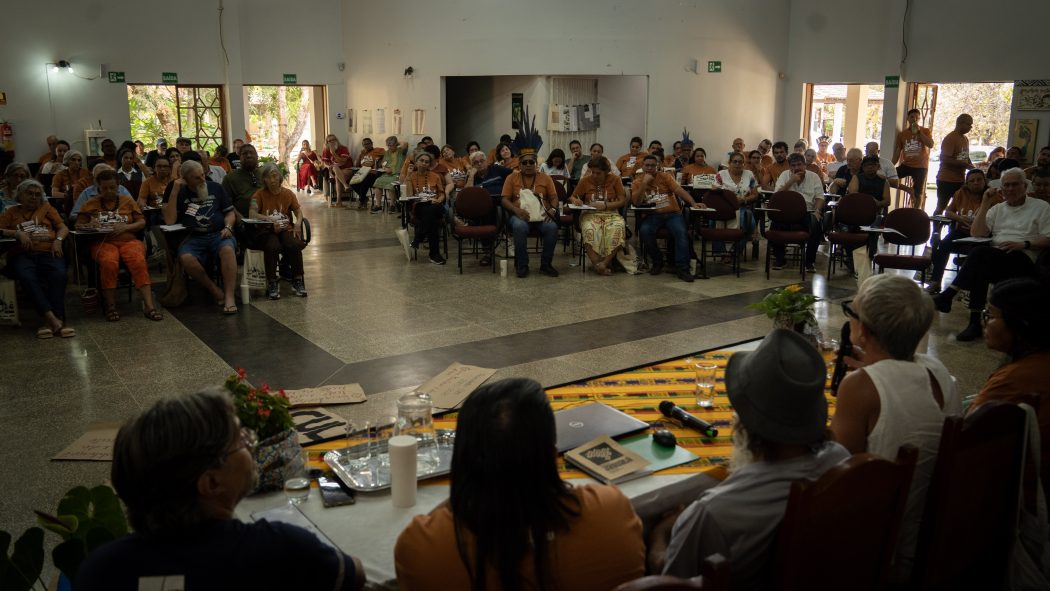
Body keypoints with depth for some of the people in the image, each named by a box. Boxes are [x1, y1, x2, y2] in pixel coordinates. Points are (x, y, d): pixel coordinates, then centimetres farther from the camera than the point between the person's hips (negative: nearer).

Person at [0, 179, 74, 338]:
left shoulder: (46, 208, 26)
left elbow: (63, 227, 17)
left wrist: (58, 240, -4)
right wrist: (18, 233, -7)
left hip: (47, 252, 0)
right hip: (21, 254, 0)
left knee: (58, 275, -34)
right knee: (27, 278, -35)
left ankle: (50, 322, -41)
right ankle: (54, 320, -45)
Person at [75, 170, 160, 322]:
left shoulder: (128, 201, 16)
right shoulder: (91, 204, 17)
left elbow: (142, 222, 10)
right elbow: (78, 225, 16)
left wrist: (125, 227, -9)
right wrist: (89, 225, -7)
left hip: (128, 240, 1)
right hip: (103, 242, 0)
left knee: (139, 261, -34)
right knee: (109, 263, -37)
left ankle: (149, 306, -39)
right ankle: (111, 306, -25)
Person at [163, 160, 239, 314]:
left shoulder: (215, 188, 12)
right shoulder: (180, 193, 8)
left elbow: (230, 212, 16)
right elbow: (169, 220, -4)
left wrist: (228, 227, -6)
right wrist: (175, 191, -7)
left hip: (218, 234, 0)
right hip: (193, 238, 0)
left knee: (228, 250, -35)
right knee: (185, 258, -33)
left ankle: (229, 296, -34)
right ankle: (215, 290, -15)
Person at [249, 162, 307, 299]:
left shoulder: (288, 193, 11)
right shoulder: (259, 194, 2)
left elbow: (298, 211, 12)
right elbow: (252, 214, -10)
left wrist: (298, 223, -11)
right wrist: (270, 220, -26)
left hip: (286, 229, 2)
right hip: (267, 231, -2)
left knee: (294, 245, -31)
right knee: (272, 247, -35)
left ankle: (297, 281, -14)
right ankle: (272, 283, -20)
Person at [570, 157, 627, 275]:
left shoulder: (614, 180, 7)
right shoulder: (585, 181, 9)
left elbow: (623, 201, 3)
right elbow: (572, 197, 17)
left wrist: (605, 205, -11)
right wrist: (576, 201, -9)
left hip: (611, 214, 0)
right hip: (590, 214, 0)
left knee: (618, 229, -36)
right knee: (590, 231, -37)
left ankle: (604, 262, -34)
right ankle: (597, 264, -38)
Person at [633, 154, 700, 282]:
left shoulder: (665, 177, 9)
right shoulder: (638, 181, 9)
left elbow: (679, 190, -3)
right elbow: (636, 202, -5)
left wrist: (693, 203, -17)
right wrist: (644, 183, -12)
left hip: (672, 213, 0)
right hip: (653, 215, 0)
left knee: (681, 232, -30)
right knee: (644, 231, -32)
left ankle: (682, 268, -26)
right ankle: (657, 262, -9)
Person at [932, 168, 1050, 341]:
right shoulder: (998, 208, 25)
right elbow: (976, 233, 12)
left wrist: (1024, 244, -13)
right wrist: (985, 205, 6)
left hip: (1024, 260, -4)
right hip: (994, 260, 4)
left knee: (980, 253, -32)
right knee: (980, 269, -33)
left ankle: (947, 295, -36)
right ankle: (975, 323, -34)